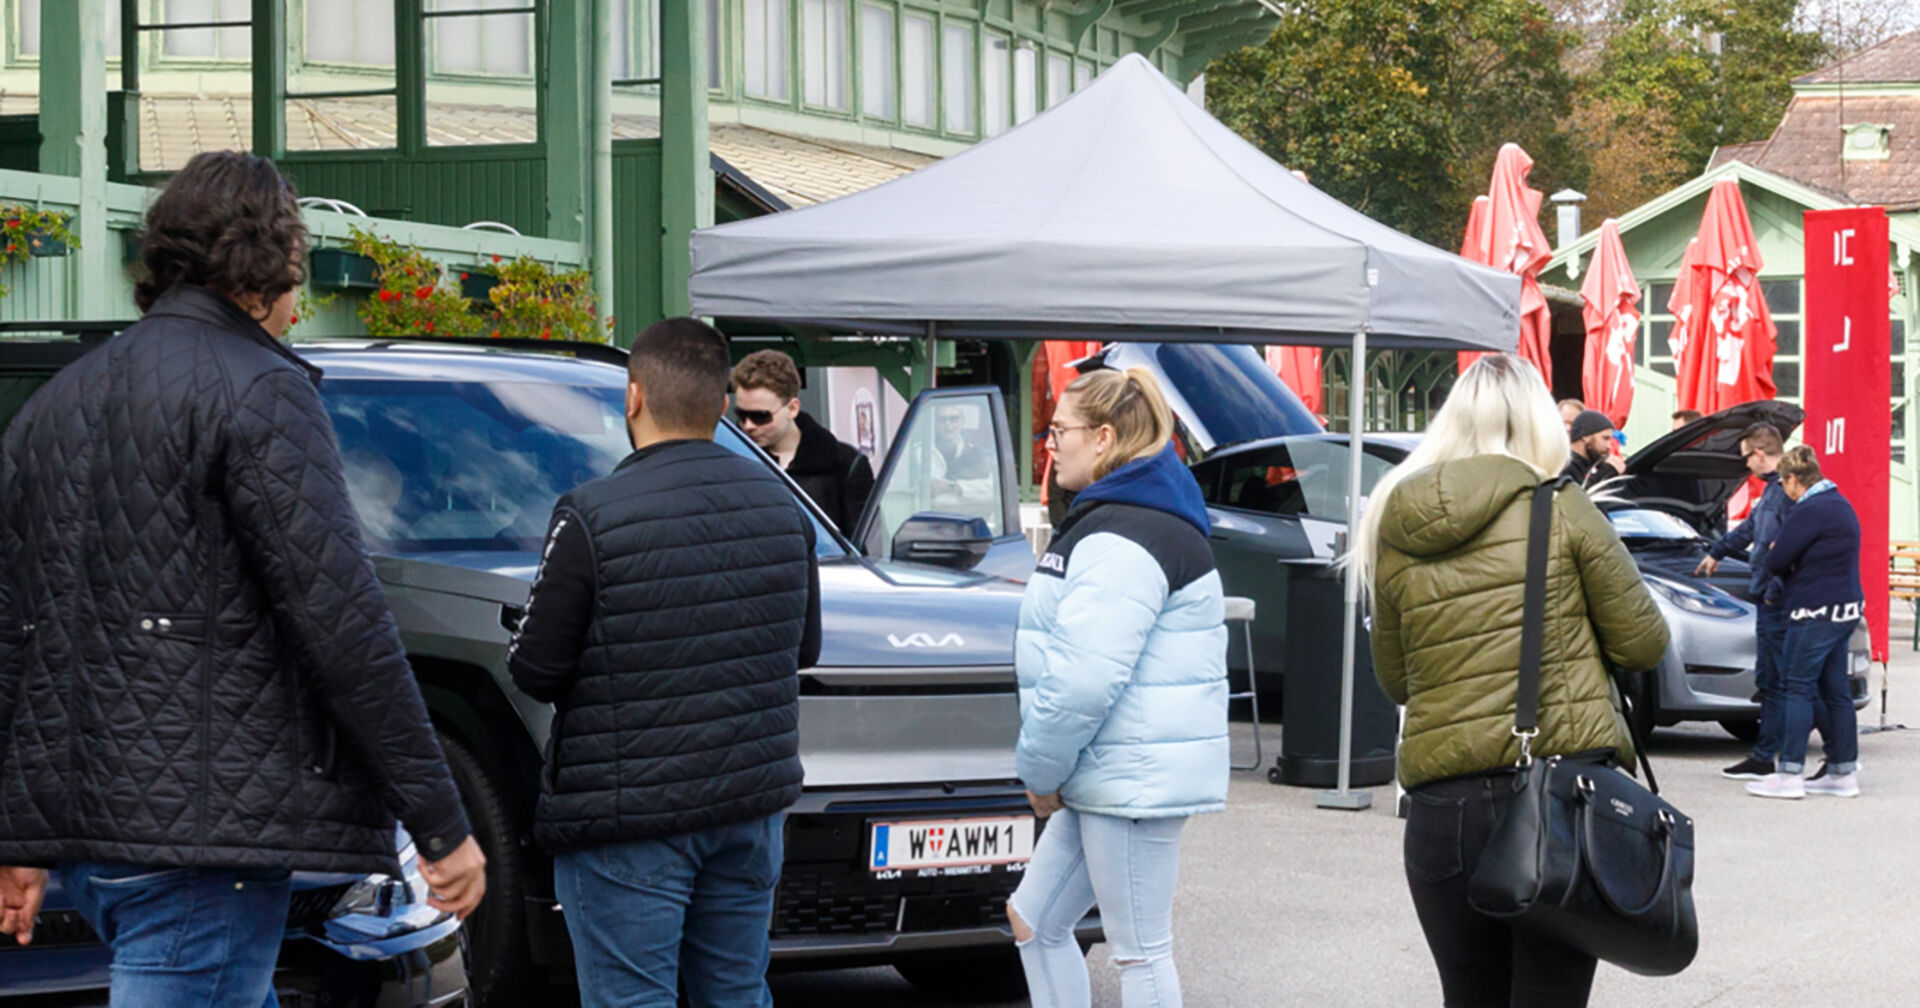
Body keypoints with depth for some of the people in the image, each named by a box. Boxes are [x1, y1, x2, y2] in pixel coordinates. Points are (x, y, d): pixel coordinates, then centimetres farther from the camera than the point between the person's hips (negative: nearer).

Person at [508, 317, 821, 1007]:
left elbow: (535, 671, -10)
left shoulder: (592, 517, -15)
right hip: (751, 805, 6)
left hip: (628, 822, -6)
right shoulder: (780, 505, 4)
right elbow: (804, 648, 14)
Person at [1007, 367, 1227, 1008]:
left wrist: (1041, 769, -13)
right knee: (1033, 918, 16)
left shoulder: (1124, 540, -18)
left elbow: (1086, 679, -25)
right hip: (1108, 774, 11)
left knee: (1140, 953, -4)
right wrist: (1046, 769, 16)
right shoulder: (1108, 521, 18)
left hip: (1135, 779, -11)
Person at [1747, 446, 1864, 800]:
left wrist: (1783, 560, 6)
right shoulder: (1841, 505, 16)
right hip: (1845, 608, 10)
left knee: (1797, 687, -7)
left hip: (1817, 614, -10)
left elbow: (1775, 563, -16)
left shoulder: (1809, 511, -17)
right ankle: (1844, 773, 15)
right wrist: (1794, 564, 7)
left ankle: (1789, 774, -9)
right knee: (1834, 691, 12)